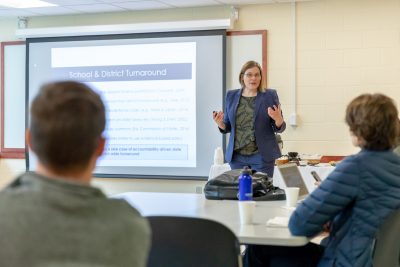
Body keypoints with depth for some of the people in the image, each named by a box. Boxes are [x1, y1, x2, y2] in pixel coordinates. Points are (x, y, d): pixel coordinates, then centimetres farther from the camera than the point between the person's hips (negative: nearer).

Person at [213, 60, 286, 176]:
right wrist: (220, 123, -8)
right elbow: (227, 127, 12)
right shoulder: (231, 95, 7)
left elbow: (279, 127, 1)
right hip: (236, 156, 3)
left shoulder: (270, 95, -1)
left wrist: (278, 119, -20)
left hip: (262, 155, -3)